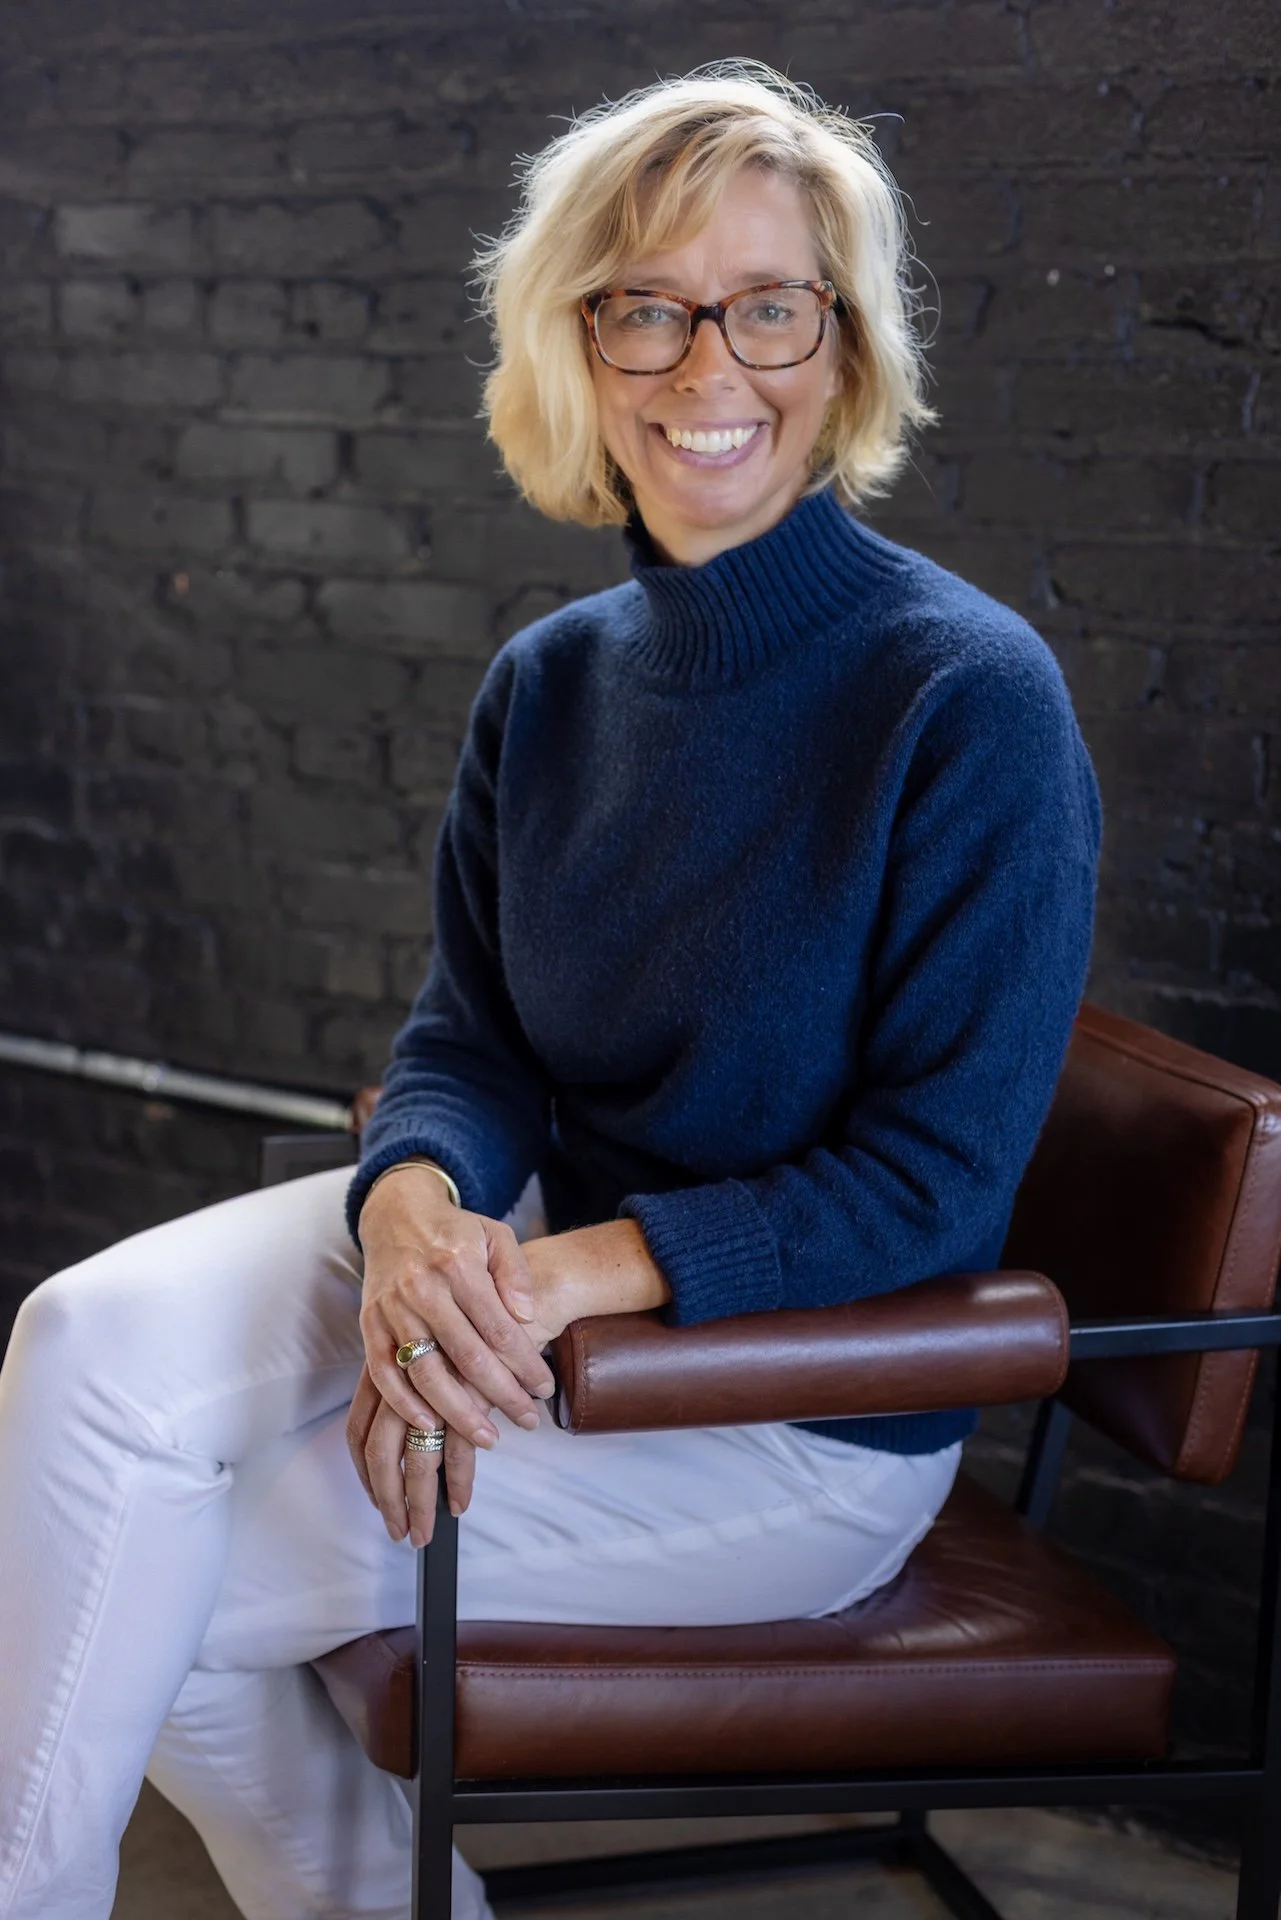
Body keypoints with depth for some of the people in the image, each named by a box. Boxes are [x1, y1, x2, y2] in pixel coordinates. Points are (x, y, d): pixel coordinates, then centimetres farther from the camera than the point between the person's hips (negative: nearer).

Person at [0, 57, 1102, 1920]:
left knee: (165, 1599, -15)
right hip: (529, 1277, 6)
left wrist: (575, 1268, -27)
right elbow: (470, 1040, 4)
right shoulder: (548, 681, 4)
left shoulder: (972, 697, -17)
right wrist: (415, 1208, -21)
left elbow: (939, 1175, -17)